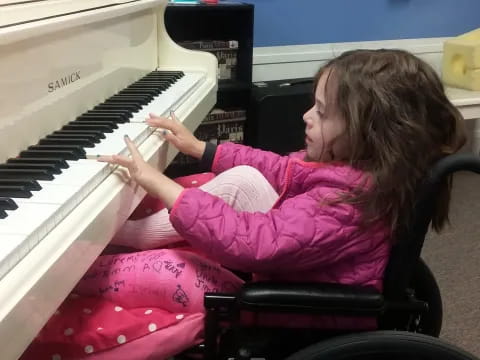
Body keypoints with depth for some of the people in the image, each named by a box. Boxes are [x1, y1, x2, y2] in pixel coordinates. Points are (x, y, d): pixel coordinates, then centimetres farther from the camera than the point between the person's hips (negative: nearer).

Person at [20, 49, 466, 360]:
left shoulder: (346, 201, -34)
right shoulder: (357, 165, -5)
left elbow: (248, 243, -38)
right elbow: (283, 171, 8)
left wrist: (159, 184, -32)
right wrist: (198, 148, 7)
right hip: (291, 268, 9)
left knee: (167, 271, -20)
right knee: (243, 178, -8)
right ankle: (133, 232, 1)